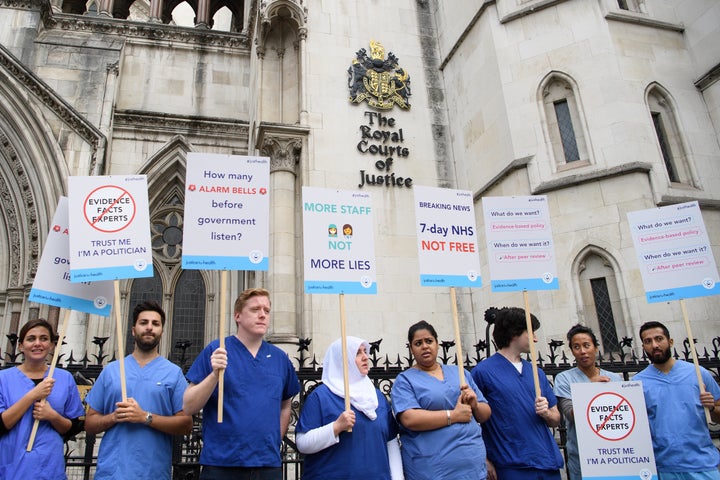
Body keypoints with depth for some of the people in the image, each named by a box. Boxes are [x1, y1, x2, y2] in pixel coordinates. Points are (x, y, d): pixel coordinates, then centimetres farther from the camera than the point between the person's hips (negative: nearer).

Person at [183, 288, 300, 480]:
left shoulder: (280, 358, 4)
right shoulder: (215, 351, -5)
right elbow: (189, 407, -7)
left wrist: (276, 441, 5)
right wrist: (215, 374, -20)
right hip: (221, 464, -3)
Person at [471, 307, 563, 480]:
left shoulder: (537, 372, 10)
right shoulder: (483, 371, -7)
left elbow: (556, 419, 15)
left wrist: (546, 413, -6)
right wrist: (484, 461, -13)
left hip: (549, 464, 5)